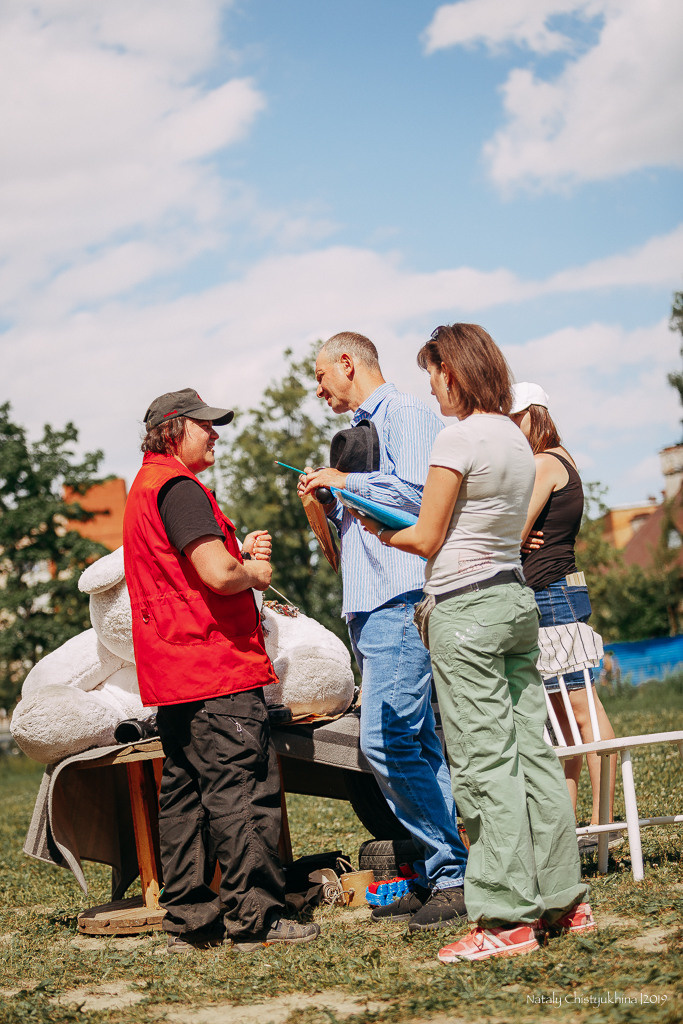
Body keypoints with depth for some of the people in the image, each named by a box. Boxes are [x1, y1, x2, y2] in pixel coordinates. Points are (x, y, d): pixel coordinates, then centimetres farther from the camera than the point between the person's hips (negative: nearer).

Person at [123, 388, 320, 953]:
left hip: (171, 672, 11)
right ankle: (255, 917, -5)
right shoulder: (178, 488, -13)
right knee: (244, 790, -7)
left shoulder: (144, 489, 21)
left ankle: (189, 918, 14)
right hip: (216, 670, -11)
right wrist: (255, 572, -3)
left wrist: (240, 553, 10)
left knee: (185, 793, 11)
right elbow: (217, 575, -23)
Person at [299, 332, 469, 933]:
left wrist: (346, 483, -9)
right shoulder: (358, 432, 25)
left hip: (400, 601, -10)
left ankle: (453, 875, -12)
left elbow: (416, 490, -20)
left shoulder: (405, 415, -4)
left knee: (387, 740, -16)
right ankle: (435, 877, 9)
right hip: (368, 607, 10)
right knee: (418, 744, 8)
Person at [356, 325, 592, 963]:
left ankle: (507, 918, -5)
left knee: (483, 762, -6)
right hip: (516, 597, 8)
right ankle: (563, 900, 14)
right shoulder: (515, 438, 13)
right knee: (532, 752, 10)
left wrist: (379, 529, 10)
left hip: (465, 609, -8)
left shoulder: (458, 438, -12)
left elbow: (428, 539, -9)